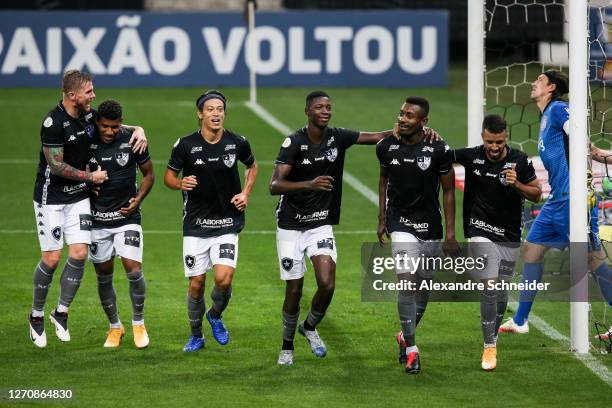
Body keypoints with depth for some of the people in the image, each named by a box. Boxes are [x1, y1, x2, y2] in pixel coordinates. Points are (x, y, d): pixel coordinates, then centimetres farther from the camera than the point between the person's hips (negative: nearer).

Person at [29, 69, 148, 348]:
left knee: (79, 254, -6)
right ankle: (36, 316, 14)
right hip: (51, 197, -6)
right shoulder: (53, 123, -21)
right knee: (51, 259, -5)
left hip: (79, 197, 6)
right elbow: (56, 165, -19)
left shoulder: (89, 115, 1)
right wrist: (90, 176, -11)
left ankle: (61, 312, 10)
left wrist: (138, 130, -1)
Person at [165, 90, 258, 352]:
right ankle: (196, 335, 23)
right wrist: (180, 183, -17)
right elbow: (168, 176, 5)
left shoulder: (237, 143, -3)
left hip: (227, 223, 0)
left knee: (223, 279, -15)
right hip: (195, 224, 0)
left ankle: (215, 316, 17)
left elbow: (252, 166, 18)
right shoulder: (185, 145, -7)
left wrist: (245, 194, 4)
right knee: (196, 284, 1)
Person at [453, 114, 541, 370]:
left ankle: (493, 337, 31)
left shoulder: (520, 161, -7)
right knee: (489, 287, -14)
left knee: (502, 292, 10)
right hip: (481, 231, -2)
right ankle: (489, 348, -10)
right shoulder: (472, 157, -8)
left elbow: (537, 195, 0)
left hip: (510, 236, 2)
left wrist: (517, 184, -19)